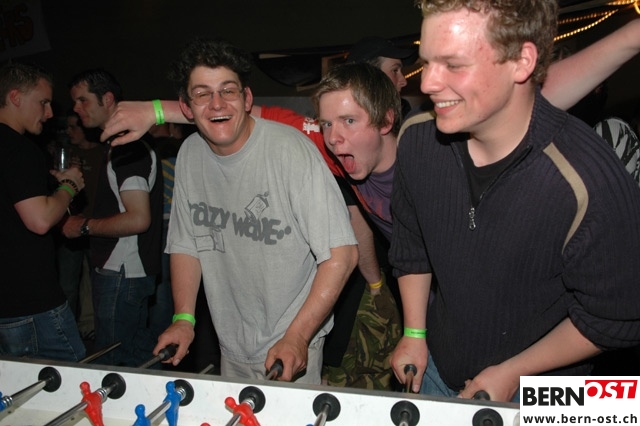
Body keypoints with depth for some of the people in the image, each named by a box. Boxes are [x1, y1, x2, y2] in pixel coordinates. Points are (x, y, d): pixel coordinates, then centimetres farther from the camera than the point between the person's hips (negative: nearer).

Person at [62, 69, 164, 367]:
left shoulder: (130, 150, -18)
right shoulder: (117, 147, 15)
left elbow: (138, 219, -25)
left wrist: (85, 226, -14)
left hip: (121, 273, -10)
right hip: (129, 271, 10)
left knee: (113, 364, -1)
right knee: (139, 354, 18)